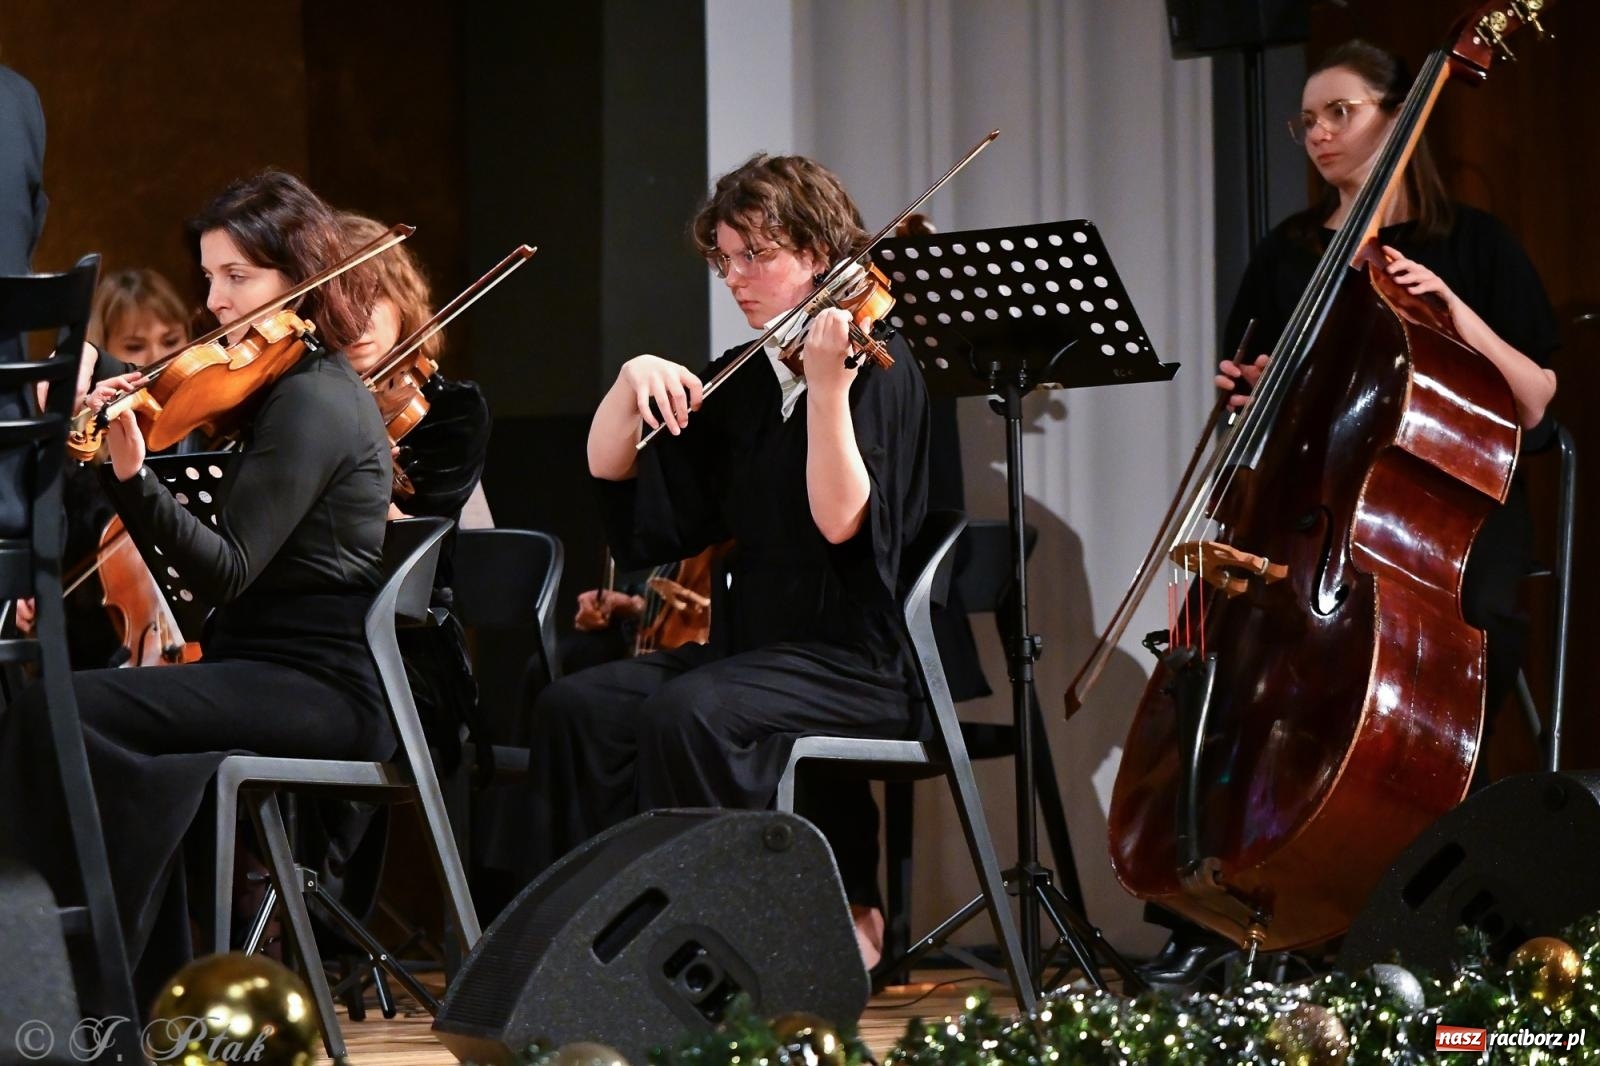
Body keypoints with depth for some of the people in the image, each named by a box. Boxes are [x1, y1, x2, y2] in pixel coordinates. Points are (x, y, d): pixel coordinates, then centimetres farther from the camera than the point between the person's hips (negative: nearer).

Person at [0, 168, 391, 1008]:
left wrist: (134, 477, -33)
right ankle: (153, 992, 9)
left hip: (322, 687, -11)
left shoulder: (312, 403, -13)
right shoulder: (313, 388, 18)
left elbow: (226, 570, -22)